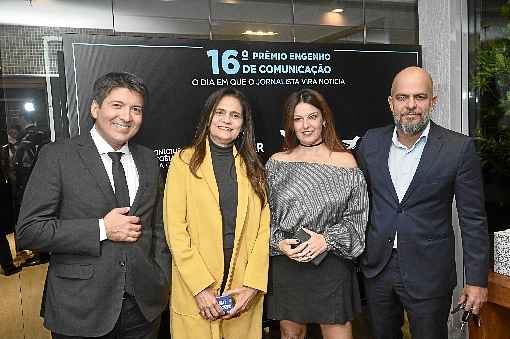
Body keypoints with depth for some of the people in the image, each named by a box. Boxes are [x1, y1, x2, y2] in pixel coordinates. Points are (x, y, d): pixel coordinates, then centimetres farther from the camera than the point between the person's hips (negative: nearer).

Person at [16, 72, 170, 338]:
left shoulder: (148, 160, 7)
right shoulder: (57, 155, -7)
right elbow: (28, 231, -12)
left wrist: (162, 283, 6)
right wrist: (101, 229, -17)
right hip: (81, 310, -4)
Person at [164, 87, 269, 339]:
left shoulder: (252, 167, 8)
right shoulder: (185, 161, -2)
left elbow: (263, 228, 3)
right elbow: (175, 228, -7)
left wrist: (253, 285, -8)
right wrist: (201, 287, -14)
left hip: (244, 288, 3)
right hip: (195, 288, -2)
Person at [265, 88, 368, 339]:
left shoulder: (345, 162, -1)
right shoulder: (276, 163, 2)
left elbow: (357, 216, -2)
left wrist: (327, 239, -15)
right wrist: (278, 243, -11)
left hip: (331, 264, -1)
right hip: (285, 265, 1)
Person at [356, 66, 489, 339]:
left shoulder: (459, 147, -10)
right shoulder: (371, 142, 0)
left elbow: (473, 219, -7)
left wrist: (477, 279, -7)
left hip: (429, 274, -3)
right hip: (377, 267, 4)